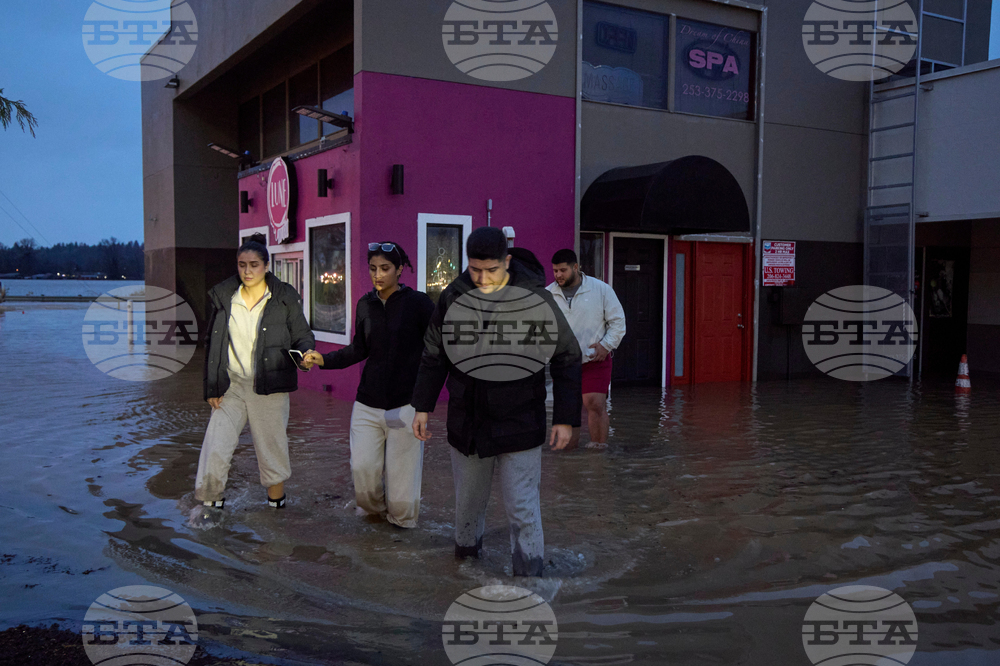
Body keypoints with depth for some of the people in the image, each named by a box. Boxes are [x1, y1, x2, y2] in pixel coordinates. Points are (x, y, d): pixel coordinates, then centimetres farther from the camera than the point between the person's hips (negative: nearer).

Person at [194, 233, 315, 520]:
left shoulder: (285, 296, -2)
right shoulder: (221, 295, 4)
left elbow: (301, 334, 3)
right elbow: (212, 343, 8)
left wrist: (307, 351, -22)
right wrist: (212, 387, 3)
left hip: (269, 387, -2)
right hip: (231, 384, 2)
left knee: (272, 445, 8)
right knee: (216, 446, -3)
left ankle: (276, 502, 26)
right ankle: (212, 501, 14)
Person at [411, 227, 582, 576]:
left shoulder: (534, 298, -13)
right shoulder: (453, 296, -2)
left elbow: (567, 359, -6)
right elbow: (434, 354, 10)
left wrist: (565, 417, -9)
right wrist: (422, 406, 9)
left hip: (519, 427, -4)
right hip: (466, 423, 4)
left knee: (523, 511, -2)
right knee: (468, 500, 20)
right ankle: (465, 553, 45)